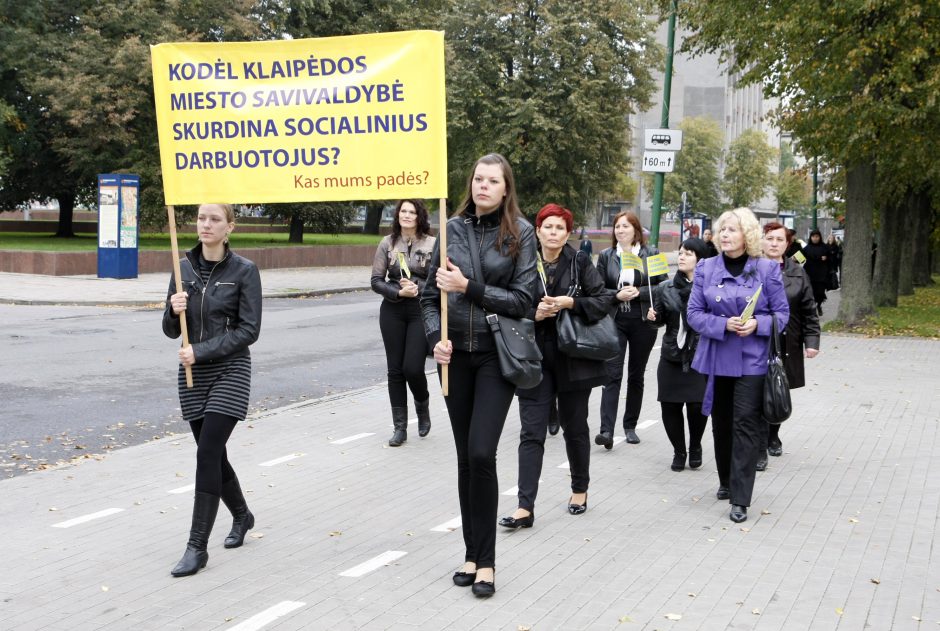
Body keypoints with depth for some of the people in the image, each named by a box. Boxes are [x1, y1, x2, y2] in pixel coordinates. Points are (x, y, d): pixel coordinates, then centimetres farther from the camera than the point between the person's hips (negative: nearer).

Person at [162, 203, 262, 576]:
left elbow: (249, 330, -11)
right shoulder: (184, 267, 6)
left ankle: (197, 546, -6)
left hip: (230, 371, -5)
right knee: (213, 454, 13)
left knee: (207, 454, -12)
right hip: (192, 374, 5)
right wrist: (174, 310, -14)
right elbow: (172, 331, 7)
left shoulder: (244, 271, -7)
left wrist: (201, 351, -17)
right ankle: (242, 515, 38)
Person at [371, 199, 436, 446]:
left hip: (422, 311, -2)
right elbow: (376, 281, 2)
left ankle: (422, 406, 24)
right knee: (395, 370, 5)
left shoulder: (431, 244, -3)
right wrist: (399, 292, -12)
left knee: (413, 368, -10)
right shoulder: (387, 243, 4)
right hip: (392, 310, 2)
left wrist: (418, 288, -16)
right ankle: (400, 427, 14)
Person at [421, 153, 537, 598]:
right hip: (456, 355, 3)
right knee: (465, 457, 9)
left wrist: (469, 287, -16)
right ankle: (472, 552, 22)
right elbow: (430, 294, 8)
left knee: (481, 454, -11)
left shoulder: (520, 233, -3)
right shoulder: (453, 228, 5)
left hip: (497, 355, -3)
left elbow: (523, 299, -8)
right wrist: (435, 337, -9)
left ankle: (484, 560, 2)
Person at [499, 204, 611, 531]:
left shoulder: (580, 262, -1)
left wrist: (570, 302, -16)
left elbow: (603, 300, -2)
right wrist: (535, 314, -16)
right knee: (531, 432, -3)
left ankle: (580, 489, 34)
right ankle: (525, 507, -5)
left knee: (575, 427, 14)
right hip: (535, 358, 0)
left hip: (572, 357, 0)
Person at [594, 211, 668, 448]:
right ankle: (607, 430, -15)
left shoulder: (651, 254, 2)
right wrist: (617, 295, -13)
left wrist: (638, 292, -14)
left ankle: (630, 426, 22)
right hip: (614, 321, 0)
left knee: (636, 375, 10)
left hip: (643, 322, 0)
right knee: (612, 374, -9)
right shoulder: (606, 256, 6)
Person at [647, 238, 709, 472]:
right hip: (672, 356, 3)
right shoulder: (666, 288, 6)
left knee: (698, 405, -5)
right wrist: (652, 317, -8)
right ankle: (679, 451, 24)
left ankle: (695, 447, 24)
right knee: (670, 405, 3)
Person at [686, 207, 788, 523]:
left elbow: (782, 313, 2)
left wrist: (758, 324, -17)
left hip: (751, 360, -3)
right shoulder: (705, 268, 2)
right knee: (721, 423, 13)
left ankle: (740, 498, -3)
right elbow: (694, 313, 1)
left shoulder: (767, 269, -2)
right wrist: (724, 324, -16)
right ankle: (727, 481, 33)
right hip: (716, 358, 3)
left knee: (745, 424, -7)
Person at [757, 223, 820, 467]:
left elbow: (809, 311, 8)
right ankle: (759, 450, 0)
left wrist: (812, 341, 2)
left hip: (787, 346, 4)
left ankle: (773, 437, 37)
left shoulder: (797, 273, 7)